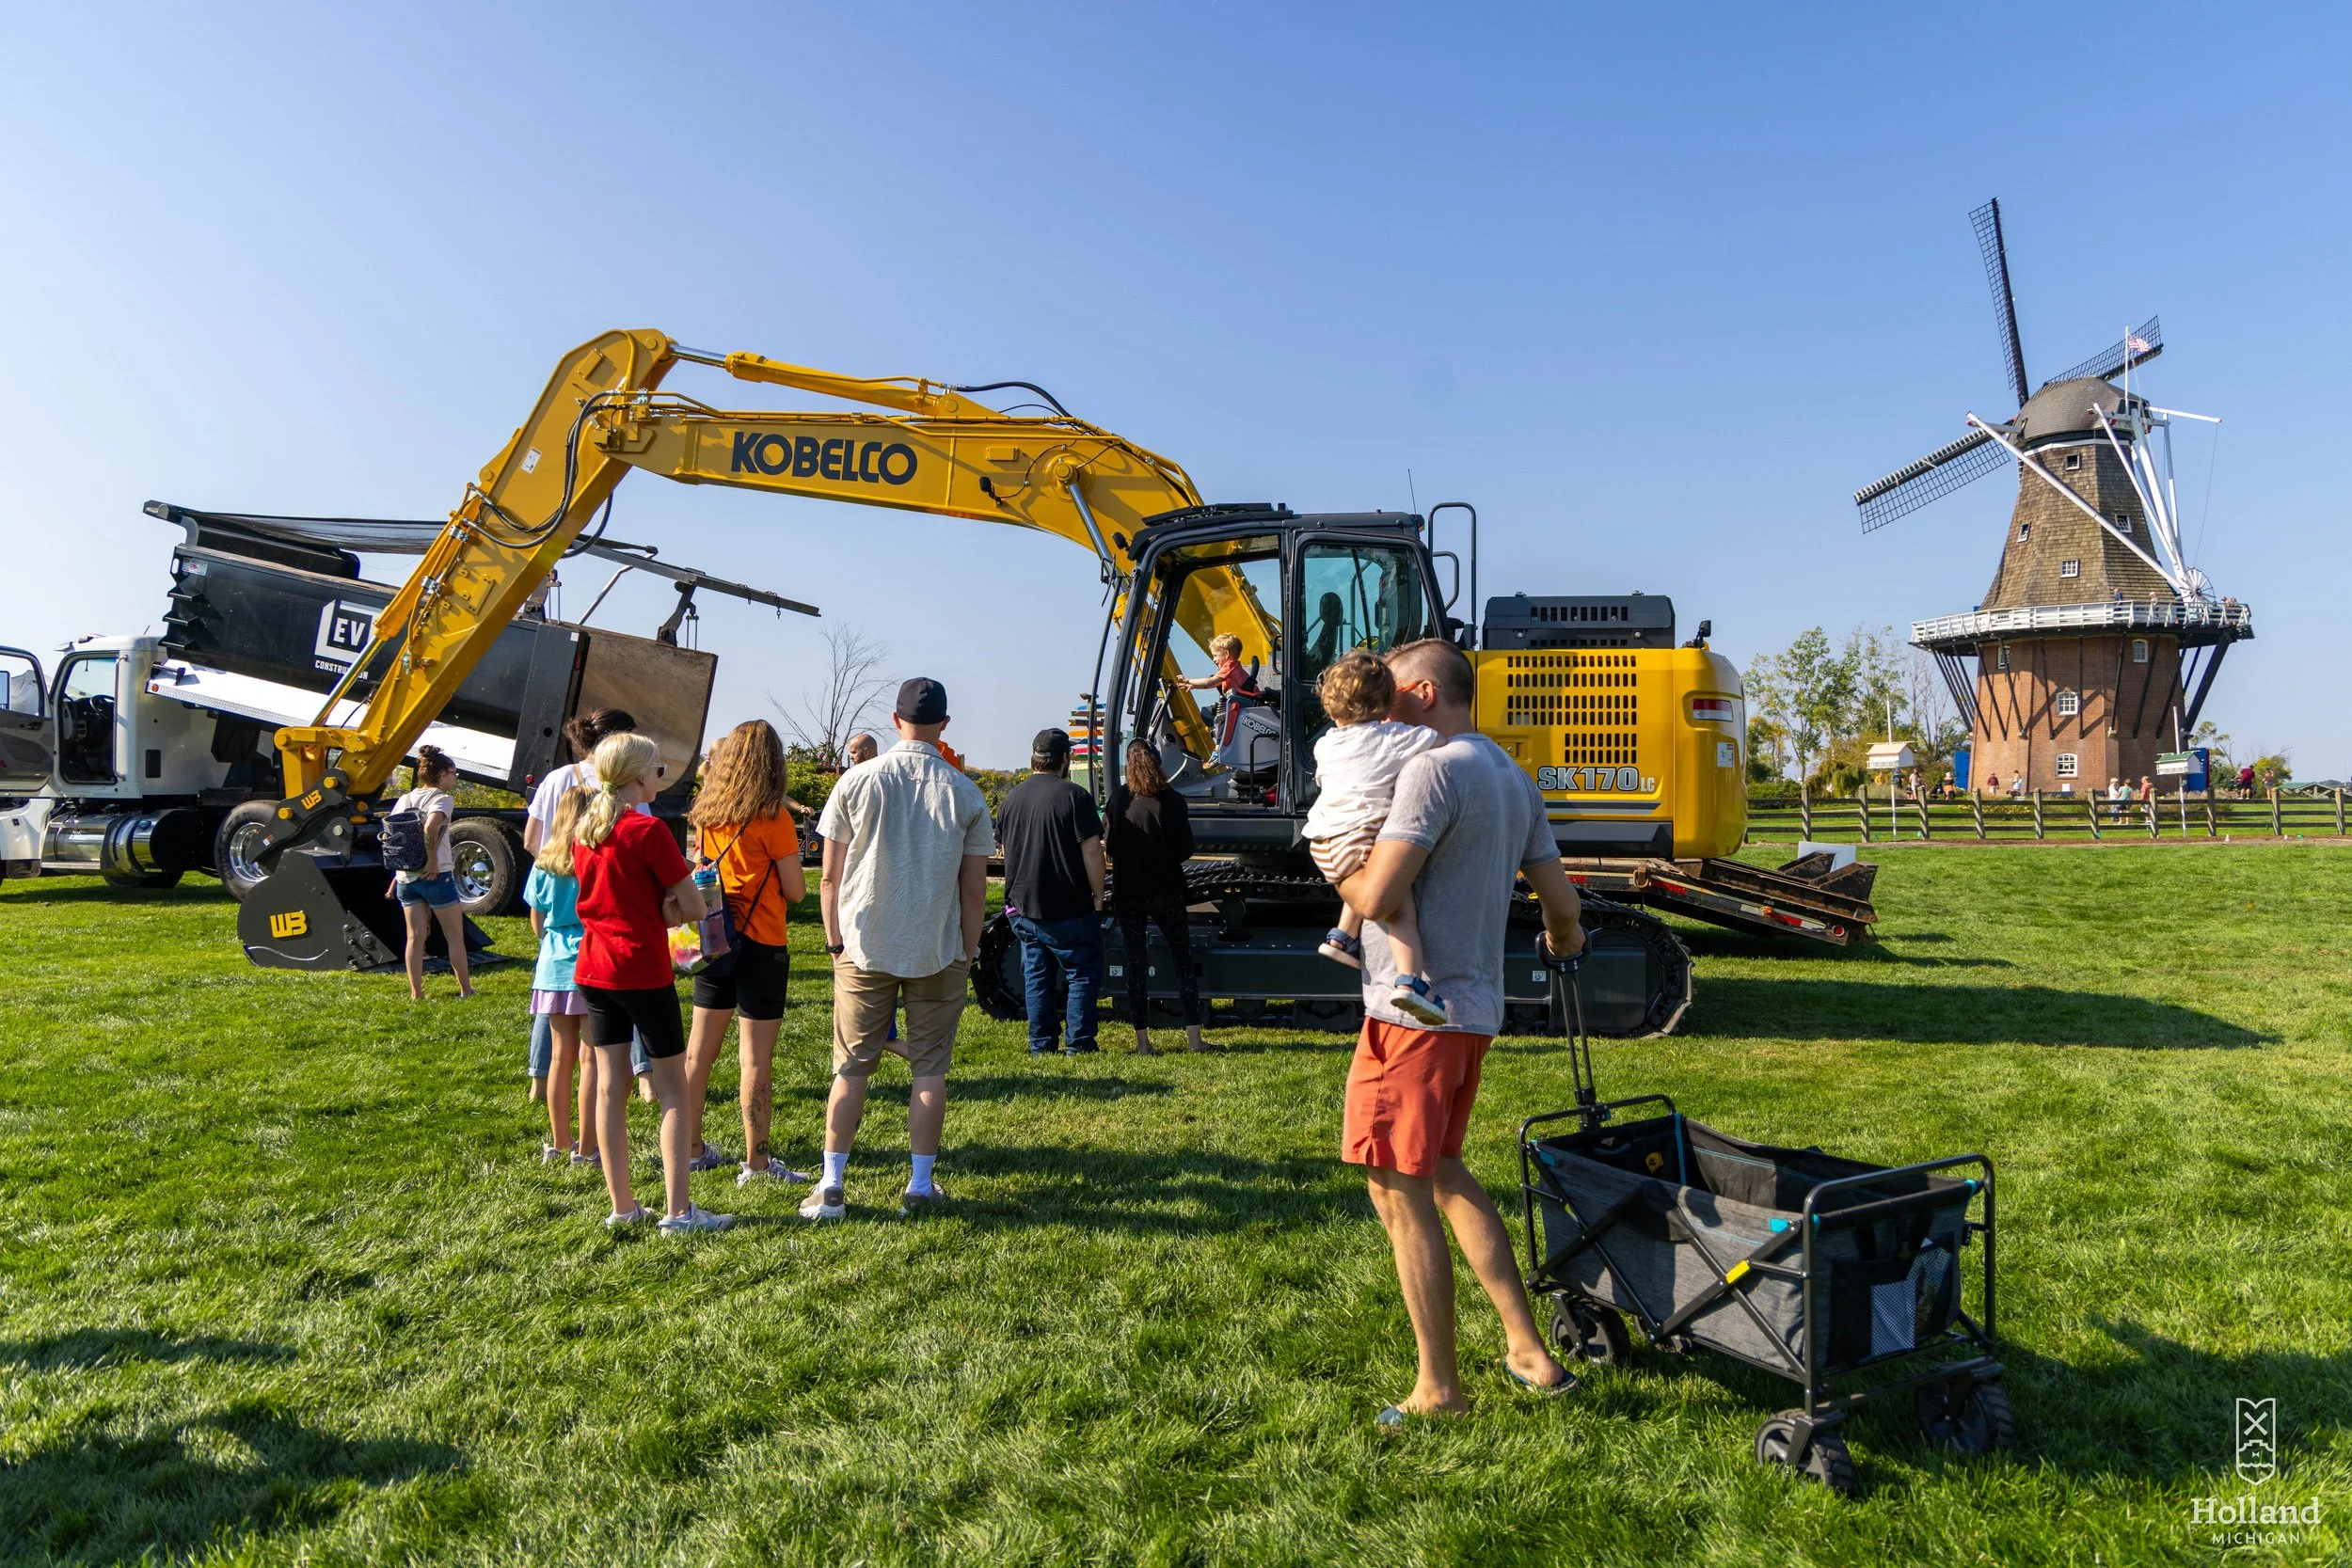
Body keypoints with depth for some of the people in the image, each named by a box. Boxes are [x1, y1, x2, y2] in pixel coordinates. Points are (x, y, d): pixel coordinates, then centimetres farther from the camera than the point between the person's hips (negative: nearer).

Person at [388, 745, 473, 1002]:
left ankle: (416, 993, 7)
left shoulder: (403, 800, 11)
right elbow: (431, 828, -25)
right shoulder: (443, 798, -8)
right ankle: (465, 989, 12)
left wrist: (398, 873, 14)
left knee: (416, 936, 8)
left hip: (405, 877, 6)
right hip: (436, 876, -6)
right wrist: (433, 860, -17)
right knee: (455, 936, 6)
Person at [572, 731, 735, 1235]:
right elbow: (694, 908, -14)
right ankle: (677, 1209, 1)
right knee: (672, 1089, 2)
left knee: (609, 1086, 10)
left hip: (593, 969, 7)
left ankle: (622, 1207, 17)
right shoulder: (648, 831, -15)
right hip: (643, 971, -7)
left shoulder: (584, 830, 7)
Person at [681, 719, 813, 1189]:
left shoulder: (706, 812, 4)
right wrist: (791, 859, 8)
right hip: (761, 944, -6)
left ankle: (692, 1148, 25)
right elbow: (796, 891, -10)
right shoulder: (772, 818, -13)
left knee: (700, 1047, 14)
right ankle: (756, 1163, 6)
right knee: (756, 1056, 0)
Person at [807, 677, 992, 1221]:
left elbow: (829, 877, -2)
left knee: (851, 1067, 8)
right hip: (938, 952, 0)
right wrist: (969, 950, 10)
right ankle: (920, 1186, 13)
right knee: (929, 1068, 8)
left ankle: (830, 1187, 11)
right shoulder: (965, 794, -4)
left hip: (863, 947, 1)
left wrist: (835, 939, 9)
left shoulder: (857, 781, -4)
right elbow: (974, 888, -1)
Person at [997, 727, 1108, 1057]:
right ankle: (1079, 1045, 4)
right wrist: (1098, 895, -5)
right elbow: (1091, 850, -15)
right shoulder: (1074, 796, -12)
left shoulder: (1012, 797, 7)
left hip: (1023, 907, 6)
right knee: (1083, 973, 6)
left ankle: (1040, 1045, 16)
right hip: (1069, 908, -6)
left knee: (1036, 977, 13)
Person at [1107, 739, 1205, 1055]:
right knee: (1183, 962, 9)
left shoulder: (1118, 798, -5)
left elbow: (1108, 845, 1)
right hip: (1166, 892, -1)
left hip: (1127, 892, 1)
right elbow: (1185, 850, -5)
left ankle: (1143, 1040, 8)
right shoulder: (1172, 801, -8)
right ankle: (1194, 1037, 5)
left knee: (1136, 964, 8)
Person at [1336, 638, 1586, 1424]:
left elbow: (1377, 895, -22)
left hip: (1415, 1008, -10)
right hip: (1475, 1006, 10)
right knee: (1440, 1170, 22)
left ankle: (1439, 1390, 13)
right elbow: (1562, 904, 16)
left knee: (1399, 1192, 1)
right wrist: (1564, 941, 38)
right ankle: (1529, 1350, 26)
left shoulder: (1435, 769, -15)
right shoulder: (1514, 778, 14)